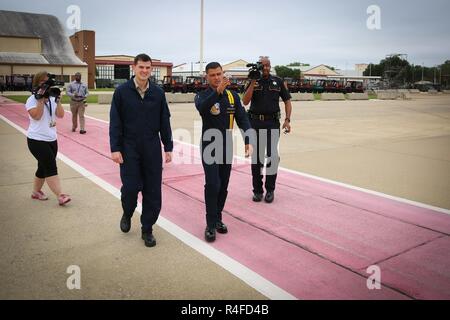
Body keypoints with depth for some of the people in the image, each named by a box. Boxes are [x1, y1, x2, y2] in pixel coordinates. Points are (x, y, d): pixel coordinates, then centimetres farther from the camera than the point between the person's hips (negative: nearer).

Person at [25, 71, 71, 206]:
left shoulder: (52, 99, 9)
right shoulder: (32, 99, -7)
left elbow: (60, 115, -1)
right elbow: (36, 116, -20)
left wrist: (58, 100, -11)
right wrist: (41, 99, -19)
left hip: (52, 139, 7)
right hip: (37, 140, -6)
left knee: (44, 168, 15)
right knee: (51, 167, -14)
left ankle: (36, 191, 32)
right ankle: (60, 196, -15)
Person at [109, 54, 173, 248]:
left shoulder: (158, 93, 4)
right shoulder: (122, 91, -2)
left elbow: (164, 122, 7)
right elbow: (115, 122, -3)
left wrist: (168, 148, 5)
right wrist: (115, 148, -9)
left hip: (152, 149, 2)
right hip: (129, 149, -2)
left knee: (153, 190, 3)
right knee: (130, 187, -3)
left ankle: (147, 229, 19)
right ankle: (127, 214, 31)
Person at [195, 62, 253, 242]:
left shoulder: (232, 96, 4)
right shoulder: (203, 96, -5)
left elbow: (242, 119, -2)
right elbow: (202, 107, -30)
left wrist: (247, 141, -15)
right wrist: (217, 92, -44)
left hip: (227, 147, 4)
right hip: (209, 147, -4)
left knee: (223, 186, 11)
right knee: (212, 185, -12)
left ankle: (217, 219, 28)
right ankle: (210, 225, -2)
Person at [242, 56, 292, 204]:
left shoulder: (278, 81, 7)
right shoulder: (253, 82, 6)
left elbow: (287, 101, 9)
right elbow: (245, 101, -7)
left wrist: (287, 119, -3)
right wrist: (253, 83, -12)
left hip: (273, 123, 0)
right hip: (256, 123, 0)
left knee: (273, 156, -4)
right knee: (257, 157, 6)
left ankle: (270, 190, 9)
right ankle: (257, 190, 15)